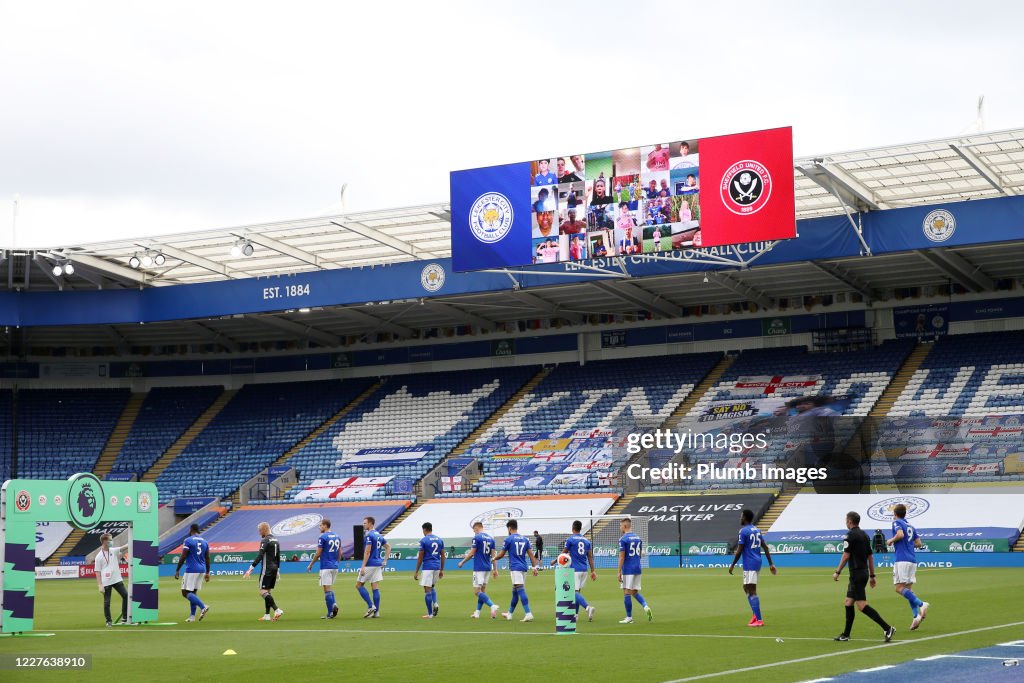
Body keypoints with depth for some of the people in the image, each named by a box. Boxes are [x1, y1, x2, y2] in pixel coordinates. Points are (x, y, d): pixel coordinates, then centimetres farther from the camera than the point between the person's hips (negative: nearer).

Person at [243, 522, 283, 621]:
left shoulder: (265, 540, -13)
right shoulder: (276, 541, 14)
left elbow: (259, 556, -21)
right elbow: (278, 558, 18)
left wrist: (251, 569, -23)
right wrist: (277, 571, 24)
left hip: (267, 569, -9)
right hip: (274, 568, 9)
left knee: (263, 591, -9)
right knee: (267, 591, 13)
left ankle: (277, 610, -21)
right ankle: (267, 615, 11)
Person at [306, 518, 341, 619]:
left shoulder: (323, 537, -11)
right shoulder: (337, 537, 9)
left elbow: (318, 553, -9)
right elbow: (340, 553, 14)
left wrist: (310, 565, 2)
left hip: (326, 567, -7)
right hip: (335, 566, 7)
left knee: (327, 589, -3)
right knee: (330, 588, 18)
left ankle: (330, 613, -5)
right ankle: (334, 604, -4)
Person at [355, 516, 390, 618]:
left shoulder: (368, 535, -13)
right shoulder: (379, 535, 13)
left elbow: (367, 551, -19)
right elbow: (388, 547, 19)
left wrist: (363, 566, -18)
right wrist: (384, 561, 18)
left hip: (370, 564, -8)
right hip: (378, 564, 8)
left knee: (359, 585, 2)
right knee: (375, 587, 7)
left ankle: (371, 606, -6)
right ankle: (376, 611, 5)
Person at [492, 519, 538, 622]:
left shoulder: (509, 539, -4)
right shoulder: (524, 539, 13)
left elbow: (501, 554, 2)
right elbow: (531, 554, 8)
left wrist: (494, 558, 22)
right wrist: (534, 567, 8)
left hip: (515, 568, -7)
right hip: (523, 568, 7)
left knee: (520, 590, -15)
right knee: (515, 591, 18)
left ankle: (528, 614, -26)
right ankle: (510, 613, 30)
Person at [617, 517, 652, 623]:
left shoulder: (623, 539, -10)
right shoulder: (638, 538, 12)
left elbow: (622, 557, -14)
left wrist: (619, 572, -11)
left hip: (628, 570, -7)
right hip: (638, 569, 7)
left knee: (626, 593, 0)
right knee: (635, 592, 16)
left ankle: (629, 617, 2)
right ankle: (646, 606, -7)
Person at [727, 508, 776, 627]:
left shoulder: (744, 531, -11)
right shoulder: (756, 530, 14)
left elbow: (739, 551, -13)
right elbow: (765, 547, 14)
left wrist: (732, 565, -4)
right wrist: (771, 564, 15)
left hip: (749, 564, -9)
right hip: (757, 563, 9)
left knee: (752, 591, -8)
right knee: (746, 588, 19)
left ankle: (759, 620, -10)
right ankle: (756, 614, 15)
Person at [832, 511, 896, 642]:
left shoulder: (850, 535, -11)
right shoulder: (864, 535, 14)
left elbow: (846, 556, -15)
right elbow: (870, 556, 16)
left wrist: (837, 572, -8)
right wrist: (872, 575, 20)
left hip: (856, 573, -9)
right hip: (864, 572, 9)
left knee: (862, 605, -12)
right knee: (848, 602, 15)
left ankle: (887, 628, -19)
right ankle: (845, 635, 18)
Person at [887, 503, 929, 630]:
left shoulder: (896, 522, -2)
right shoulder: (911, 526, 20)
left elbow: (900, 534, -20)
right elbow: (918, 543, 18)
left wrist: (891, 541, -4)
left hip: (902, 559, -8)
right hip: (912, 560, 8)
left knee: (899, 587, -9)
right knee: (908, 589, 9)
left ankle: (921, 604, -25)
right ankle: (916, 616, -4)